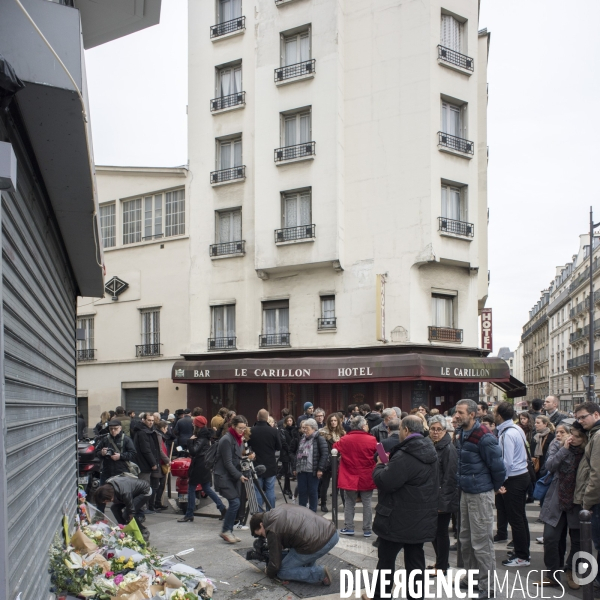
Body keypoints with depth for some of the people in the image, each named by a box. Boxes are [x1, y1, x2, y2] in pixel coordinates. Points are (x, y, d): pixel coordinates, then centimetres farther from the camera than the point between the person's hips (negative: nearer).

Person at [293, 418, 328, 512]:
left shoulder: (319, 439, -7)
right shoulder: (302, 439, 15)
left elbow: (325, 454, -13)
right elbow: (298, 454, 20)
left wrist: (320, 469, -17)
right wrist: (295, 468, 16)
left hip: (313, 471, -6)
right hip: (301, 470, 6)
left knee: (312, 491, 3)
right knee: (302, 491, 8)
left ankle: (312, 512, 13)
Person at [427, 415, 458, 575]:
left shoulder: (448, 449, -16)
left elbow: (450, 477, -19)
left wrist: (442, 500, -20)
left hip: (443, 500, -9)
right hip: (432, 497, 9)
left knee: (441, 531, 1)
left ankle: (442, 566, 12)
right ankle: (441, 561, 30)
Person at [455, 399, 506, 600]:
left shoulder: (484, 437, -20)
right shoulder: (461, 434, 7)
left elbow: (497, 466, -17)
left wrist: (494, 488, -4)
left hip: (481, 494, -9)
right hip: (465, 492, 9)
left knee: (481, 541, -2)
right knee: (465, 538, 18)